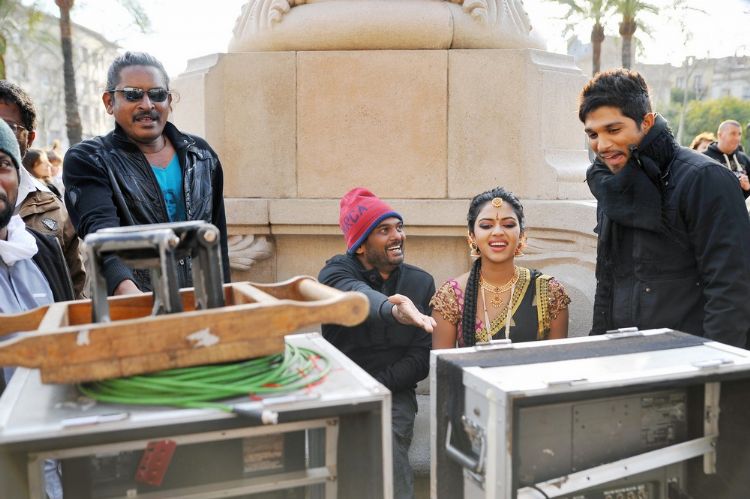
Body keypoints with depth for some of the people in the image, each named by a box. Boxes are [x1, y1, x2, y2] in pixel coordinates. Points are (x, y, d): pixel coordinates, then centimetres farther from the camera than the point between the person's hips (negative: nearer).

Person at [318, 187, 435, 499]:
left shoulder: (422, 282, 3)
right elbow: (359, 296, -30)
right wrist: (392, 311, -53)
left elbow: (421, 359, -2)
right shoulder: (337, 272, -5)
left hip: (393, 394, 1)